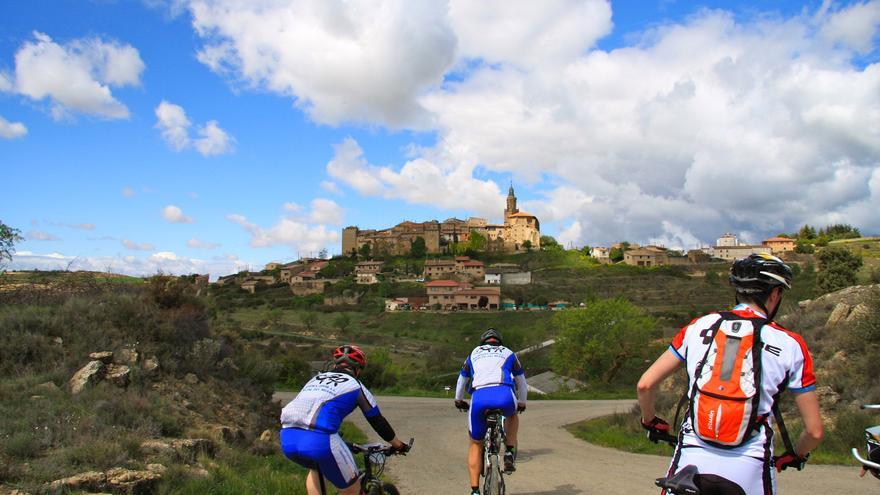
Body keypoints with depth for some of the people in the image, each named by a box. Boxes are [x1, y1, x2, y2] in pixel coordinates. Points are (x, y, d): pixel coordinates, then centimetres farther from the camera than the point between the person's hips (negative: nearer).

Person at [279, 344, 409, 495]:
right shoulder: (356, 386, 18)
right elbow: (378, 421, 24)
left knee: (316, 467, 37)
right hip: (319, 440, -6)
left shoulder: (316, 379, 31)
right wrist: (399, 445, 41)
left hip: (287, 440, 6)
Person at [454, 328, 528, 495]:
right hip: (505, 396, 0)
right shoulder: (508, 353, 30)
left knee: (475, 444, 20)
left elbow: (462, 380, 45)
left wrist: (459, 400, 62)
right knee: (512, 415, 37)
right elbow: (521, 381, 41)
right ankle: (509, 454, 22)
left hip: (479, 397, 0)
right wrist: (521, 403, 57)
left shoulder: (473, 354, 32)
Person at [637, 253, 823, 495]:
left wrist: (649, 421, 23)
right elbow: (814, 431, 4)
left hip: (692, 459, 1)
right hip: (749, 470, -1)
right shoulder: (790, 345, 1)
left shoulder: (699, 327, 5)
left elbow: (645, 385, 3)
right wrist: (797, 456, 26)